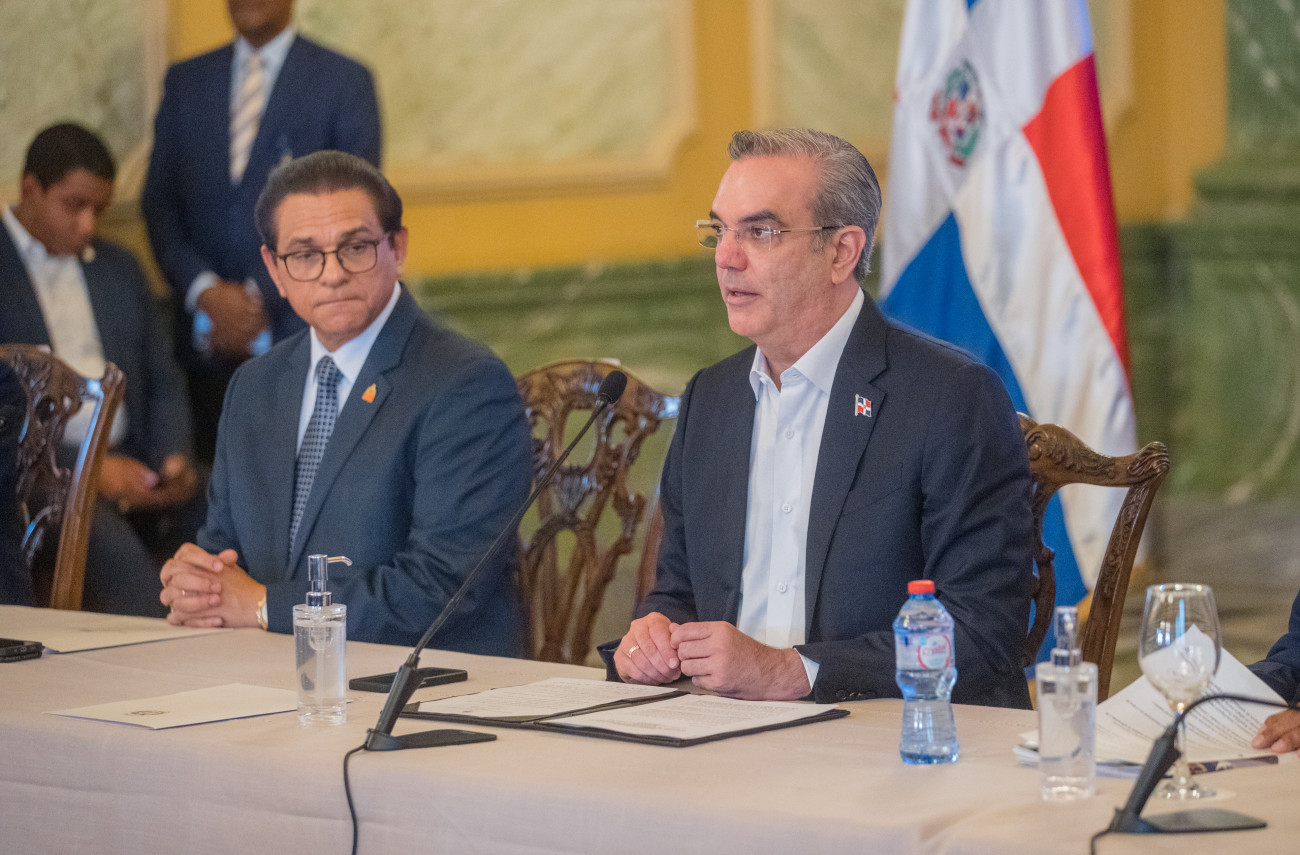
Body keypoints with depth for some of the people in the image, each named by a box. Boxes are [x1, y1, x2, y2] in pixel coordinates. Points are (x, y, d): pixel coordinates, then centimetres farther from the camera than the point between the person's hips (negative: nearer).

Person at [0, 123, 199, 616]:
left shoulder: (120, 269, 23)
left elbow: (163, 383, 22)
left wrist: (175, 458, 0)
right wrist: (90, 470, -16)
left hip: (131, 462, 6)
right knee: (106, 536, -37)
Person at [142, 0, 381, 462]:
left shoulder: (345, 82, 3)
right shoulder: (186, 81, 15)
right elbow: (159, 202, 11)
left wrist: (263, 296, -9)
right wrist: (205, 292, -6)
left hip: (303, 337, -3)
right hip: (208, 336, 3)